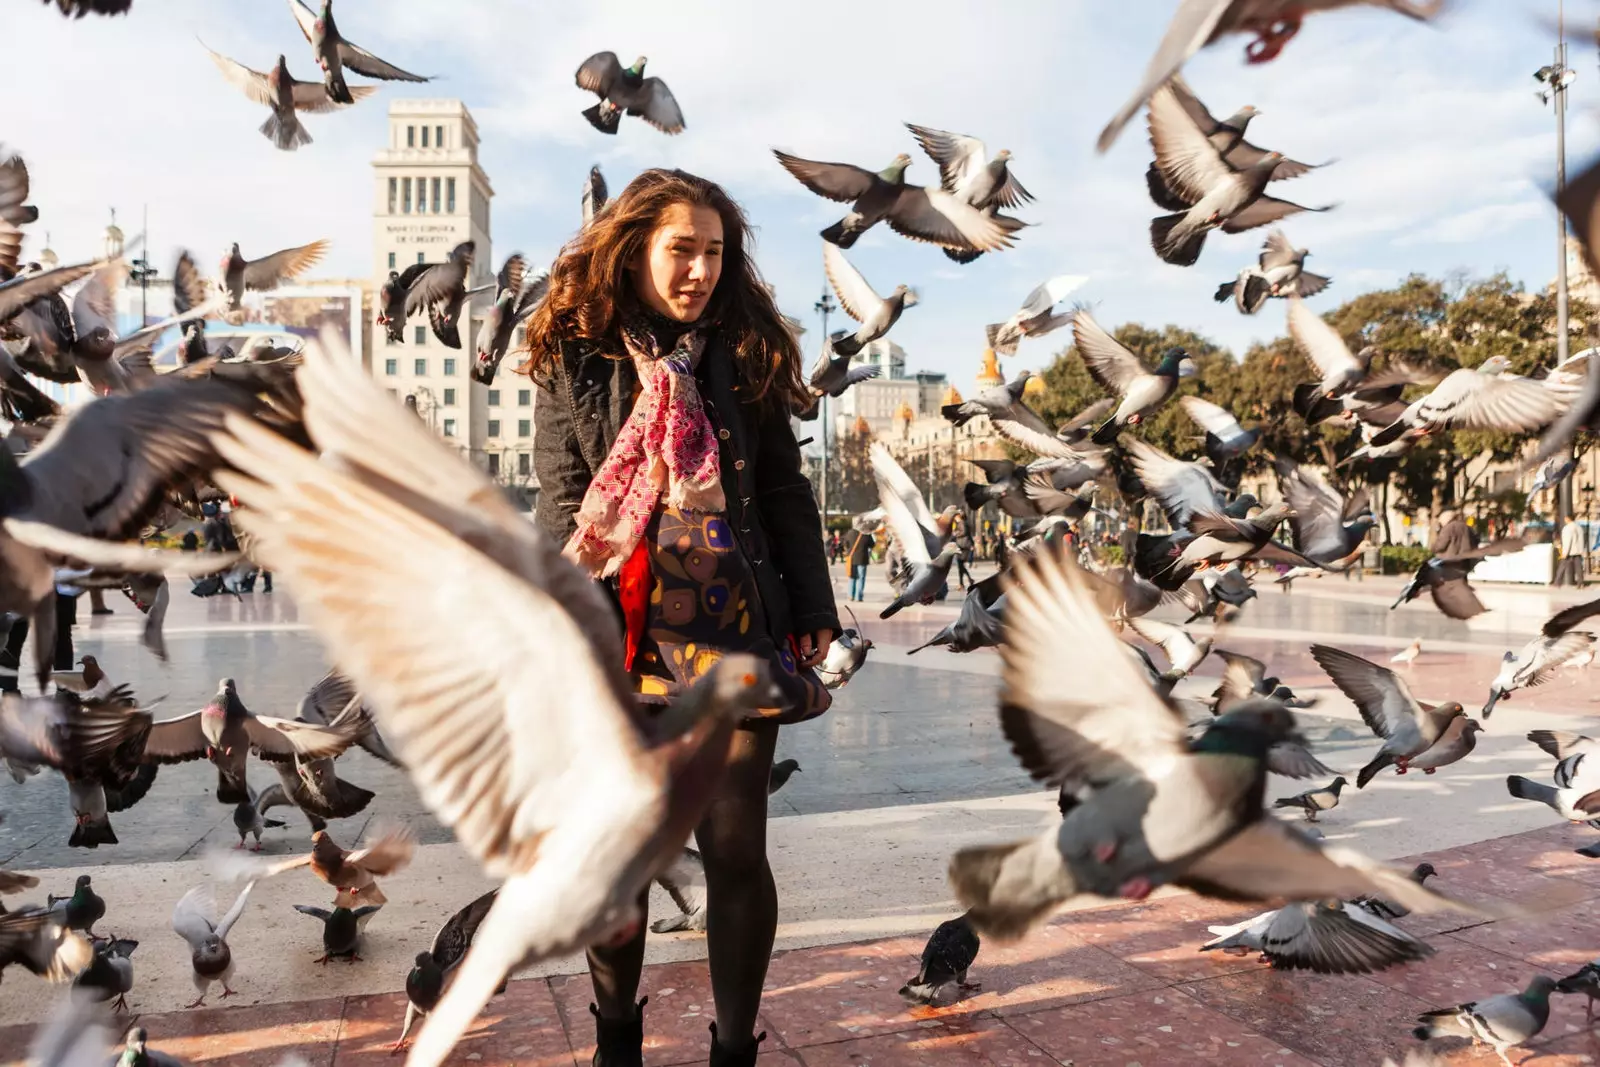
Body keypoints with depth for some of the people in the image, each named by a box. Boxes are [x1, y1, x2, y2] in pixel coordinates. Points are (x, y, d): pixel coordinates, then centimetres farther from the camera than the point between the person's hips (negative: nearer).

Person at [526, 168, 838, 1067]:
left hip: (736, 629, 1)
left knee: (735, 846, 1)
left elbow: (786, 495, 7)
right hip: (620, 635, 0)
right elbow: (565, 503, 0)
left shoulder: (745, 354, 9)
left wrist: (814, 610, 1)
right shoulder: (576, 359, 5)